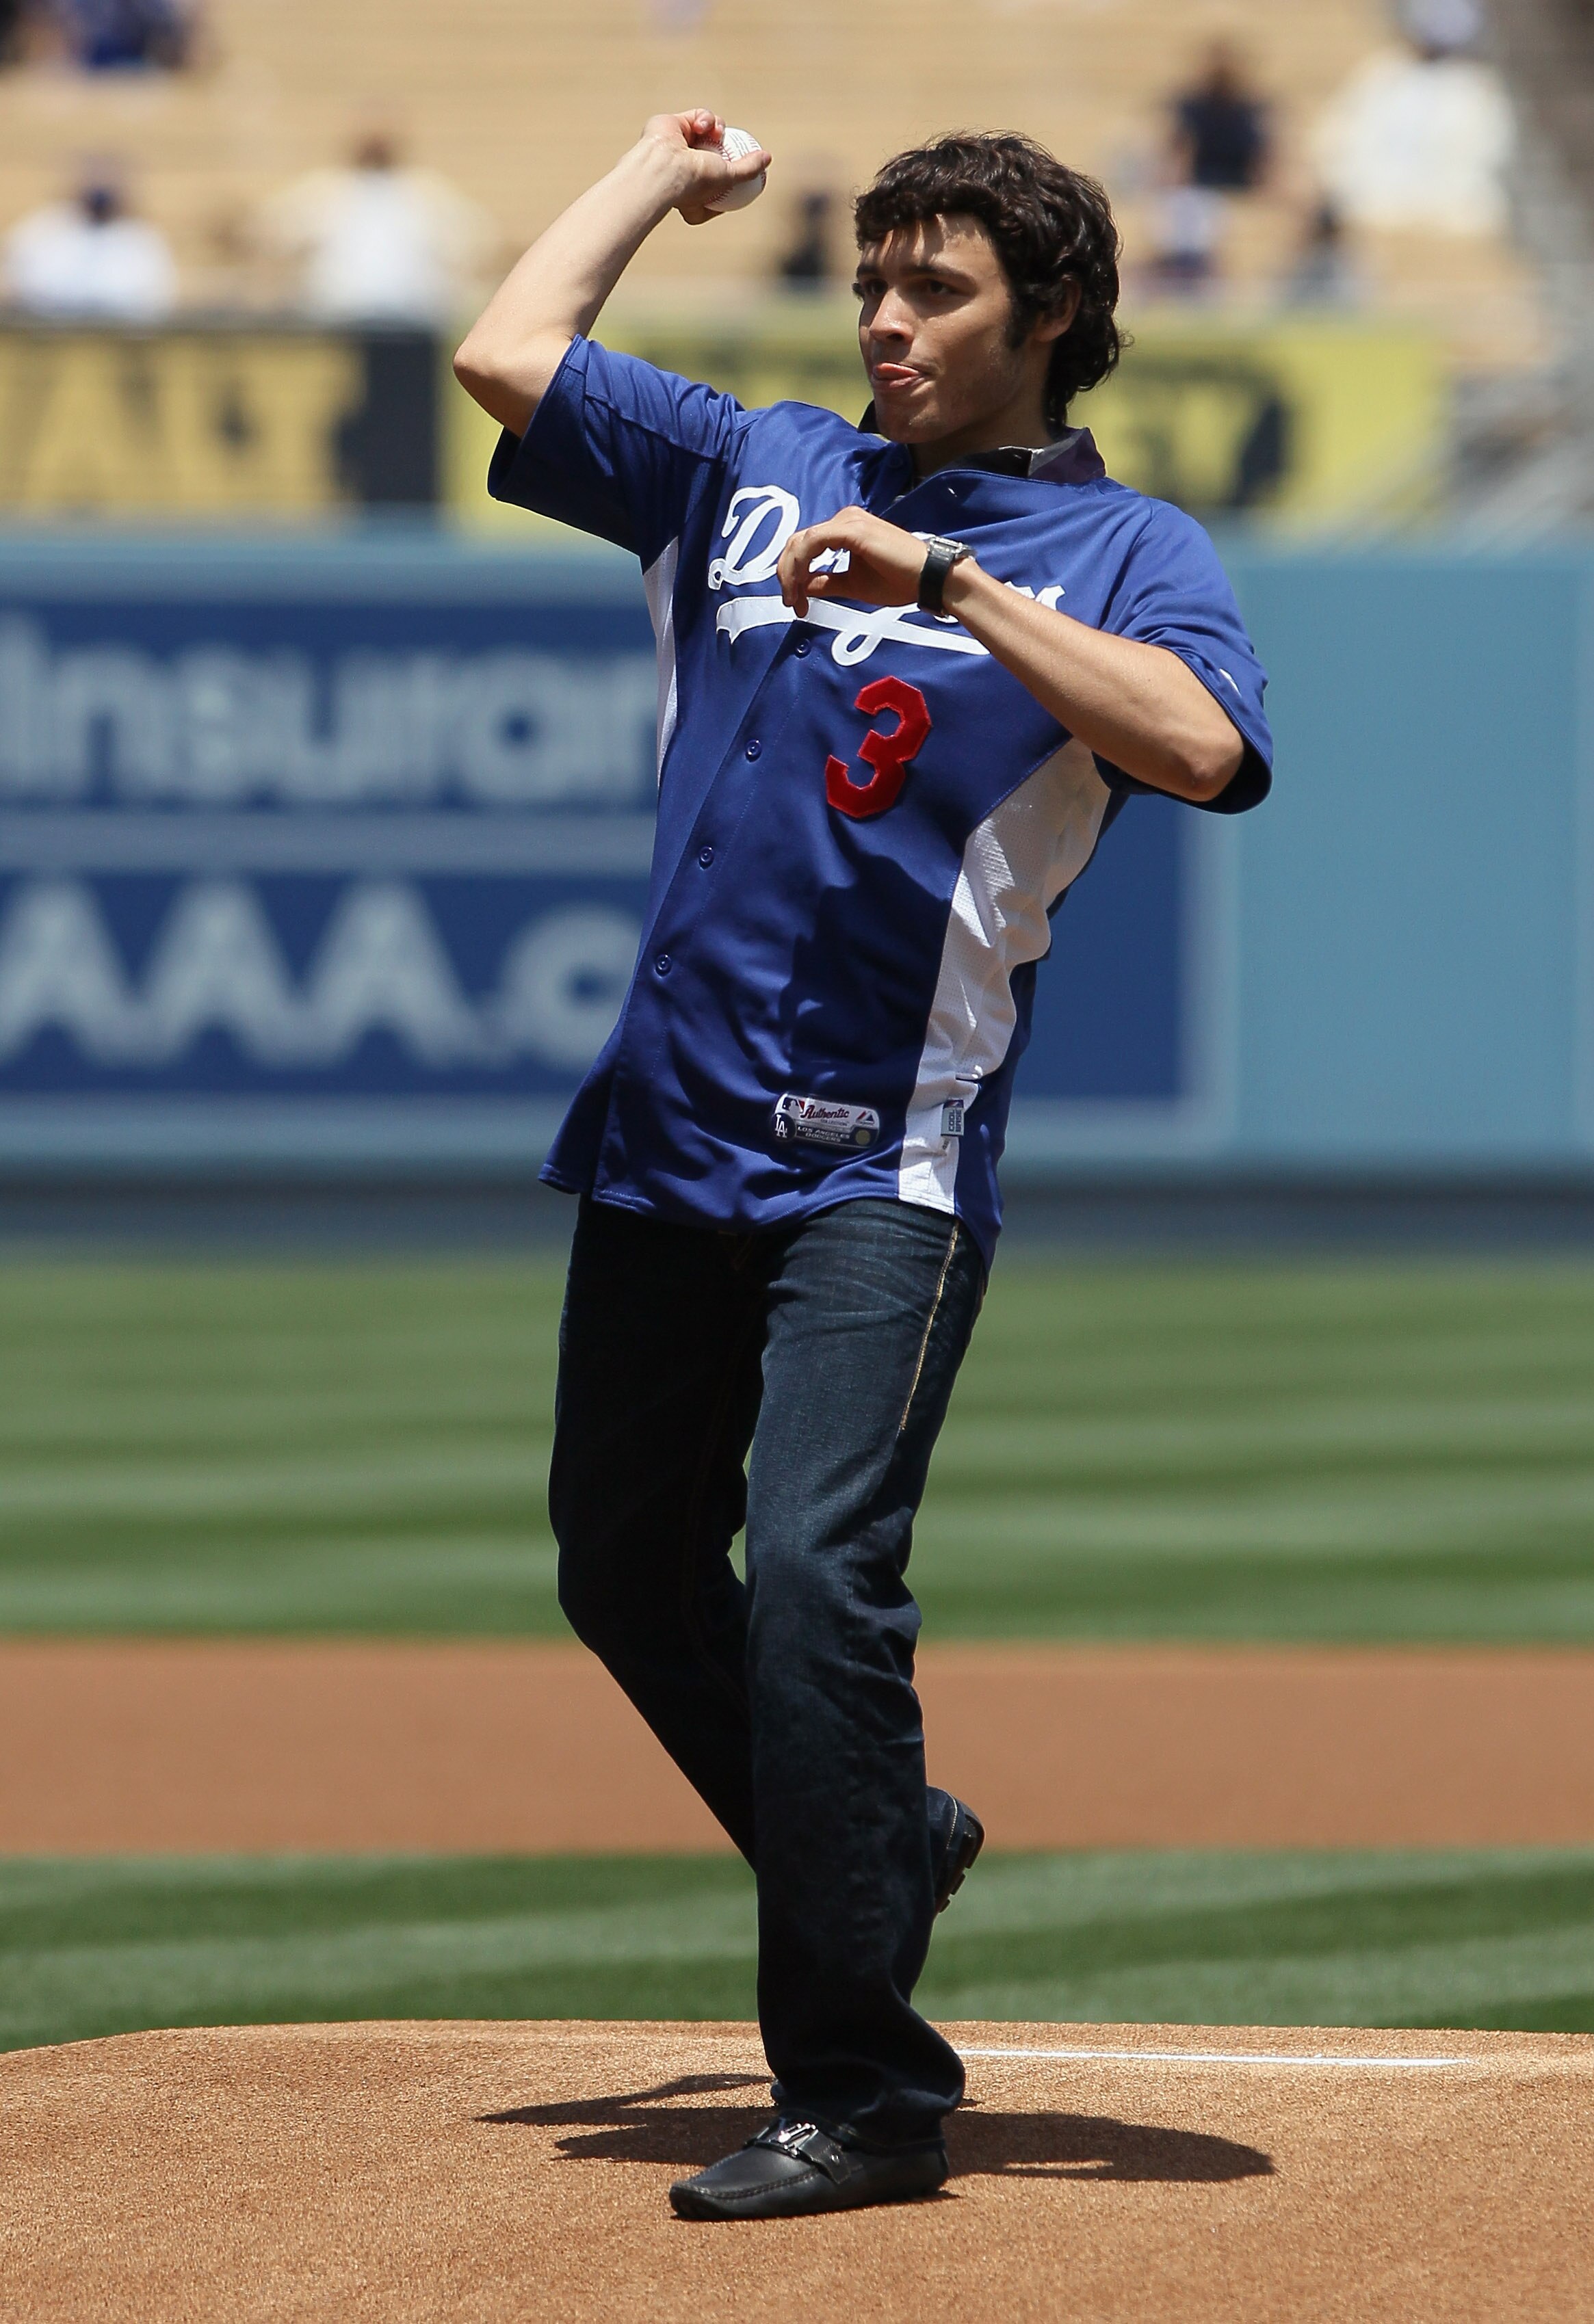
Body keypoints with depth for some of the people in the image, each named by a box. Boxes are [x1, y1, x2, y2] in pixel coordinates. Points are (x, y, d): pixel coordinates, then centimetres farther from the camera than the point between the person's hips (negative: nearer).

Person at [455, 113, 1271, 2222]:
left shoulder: (1124, 552, 1)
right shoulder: (754, 469, 15)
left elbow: (1204, 748, -19)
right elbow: (509, 352, 8)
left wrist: (949, 582, -19)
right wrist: (661, 172, 21)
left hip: (884, 1163, -6)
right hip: (667, 1134, 6)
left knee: (816, 1579, -17)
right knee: (626, 1568, 13)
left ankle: (860, 2091, -14)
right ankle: (887, 1847, 34)